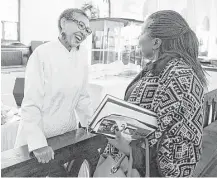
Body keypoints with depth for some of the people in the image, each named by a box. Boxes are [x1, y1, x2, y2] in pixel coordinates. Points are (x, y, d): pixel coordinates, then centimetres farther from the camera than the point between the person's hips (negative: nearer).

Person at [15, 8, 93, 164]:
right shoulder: (42, 53, -18)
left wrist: (89, 120, 3)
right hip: (38, 133, -4)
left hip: (68, 132, 5)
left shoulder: (82, 52, -1)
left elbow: (82, 93, 6)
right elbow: (31, 102, -19)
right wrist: (37, 143, -23)